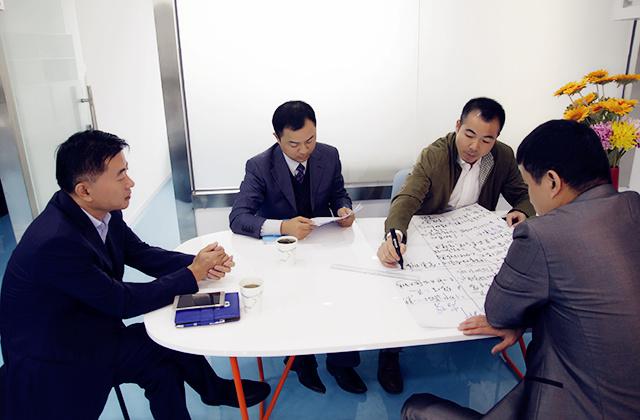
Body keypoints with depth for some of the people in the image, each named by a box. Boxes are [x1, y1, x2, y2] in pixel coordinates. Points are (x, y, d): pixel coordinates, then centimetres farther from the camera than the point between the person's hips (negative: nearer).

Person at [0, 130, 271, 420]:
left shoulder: (103, 211, -10)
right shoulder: (55, 242, -32)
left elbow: (142, 254, 1)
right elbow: (123, 302, -25)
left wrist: (198, 263, -15)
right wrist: (193, 275, -19)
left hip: (89, 328, 6)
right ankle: (215, 391, 13)